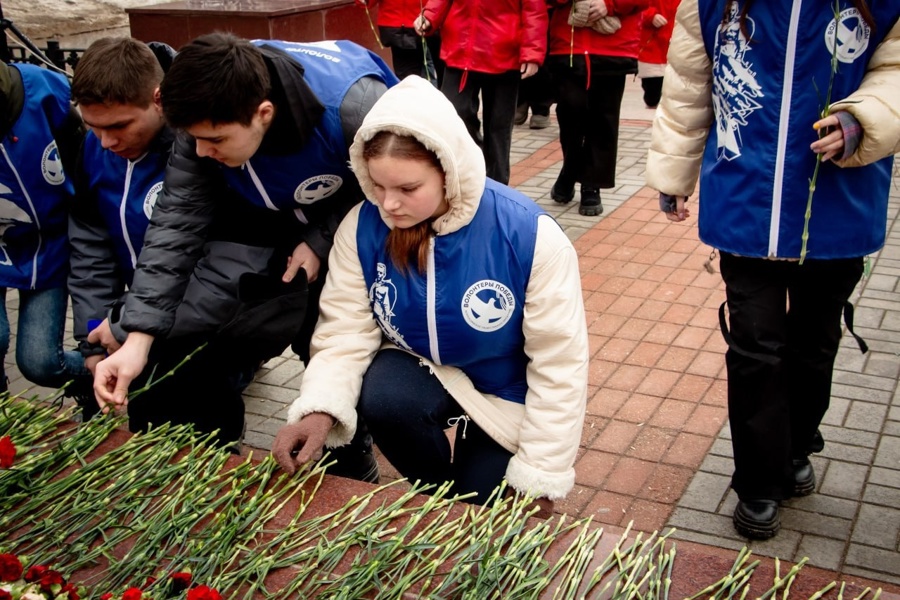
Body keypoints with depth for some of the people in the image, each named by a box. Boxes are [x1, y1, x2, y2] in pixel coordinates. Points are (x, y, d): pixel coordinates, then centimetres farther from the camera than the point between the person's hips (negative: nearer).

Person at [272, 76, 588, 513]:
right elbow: (346, 330, -13)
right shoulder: (362, 229, -20)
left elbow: (558, 364, -20)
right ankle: (440, 493, 1)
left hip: (506, 394, -2)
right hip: (422, 370, 2)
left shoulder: (531, 236, -29)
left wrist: (538, 479, -15)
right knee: (381, 400, -31)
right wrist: (321, 409, -34)